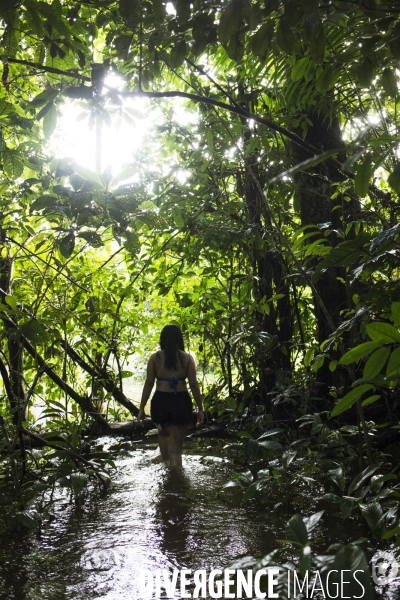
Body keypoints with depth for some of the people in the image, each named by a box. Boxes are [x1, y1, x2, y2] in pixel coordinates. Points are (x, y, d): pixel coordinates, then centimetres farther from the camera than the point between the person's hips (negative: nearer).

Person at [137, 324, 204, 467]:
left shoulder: (155, 358, 1)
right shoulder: (187, 358, 0)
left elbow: (148, 384, -2)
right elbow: (194, 384, -3)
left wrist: (141, 408, 4)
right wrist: (200, 409, 4)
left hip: (160, 401, 1)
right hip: (181, 402, -1)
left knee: (163, 433, 30)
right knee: (176, 447, 7)